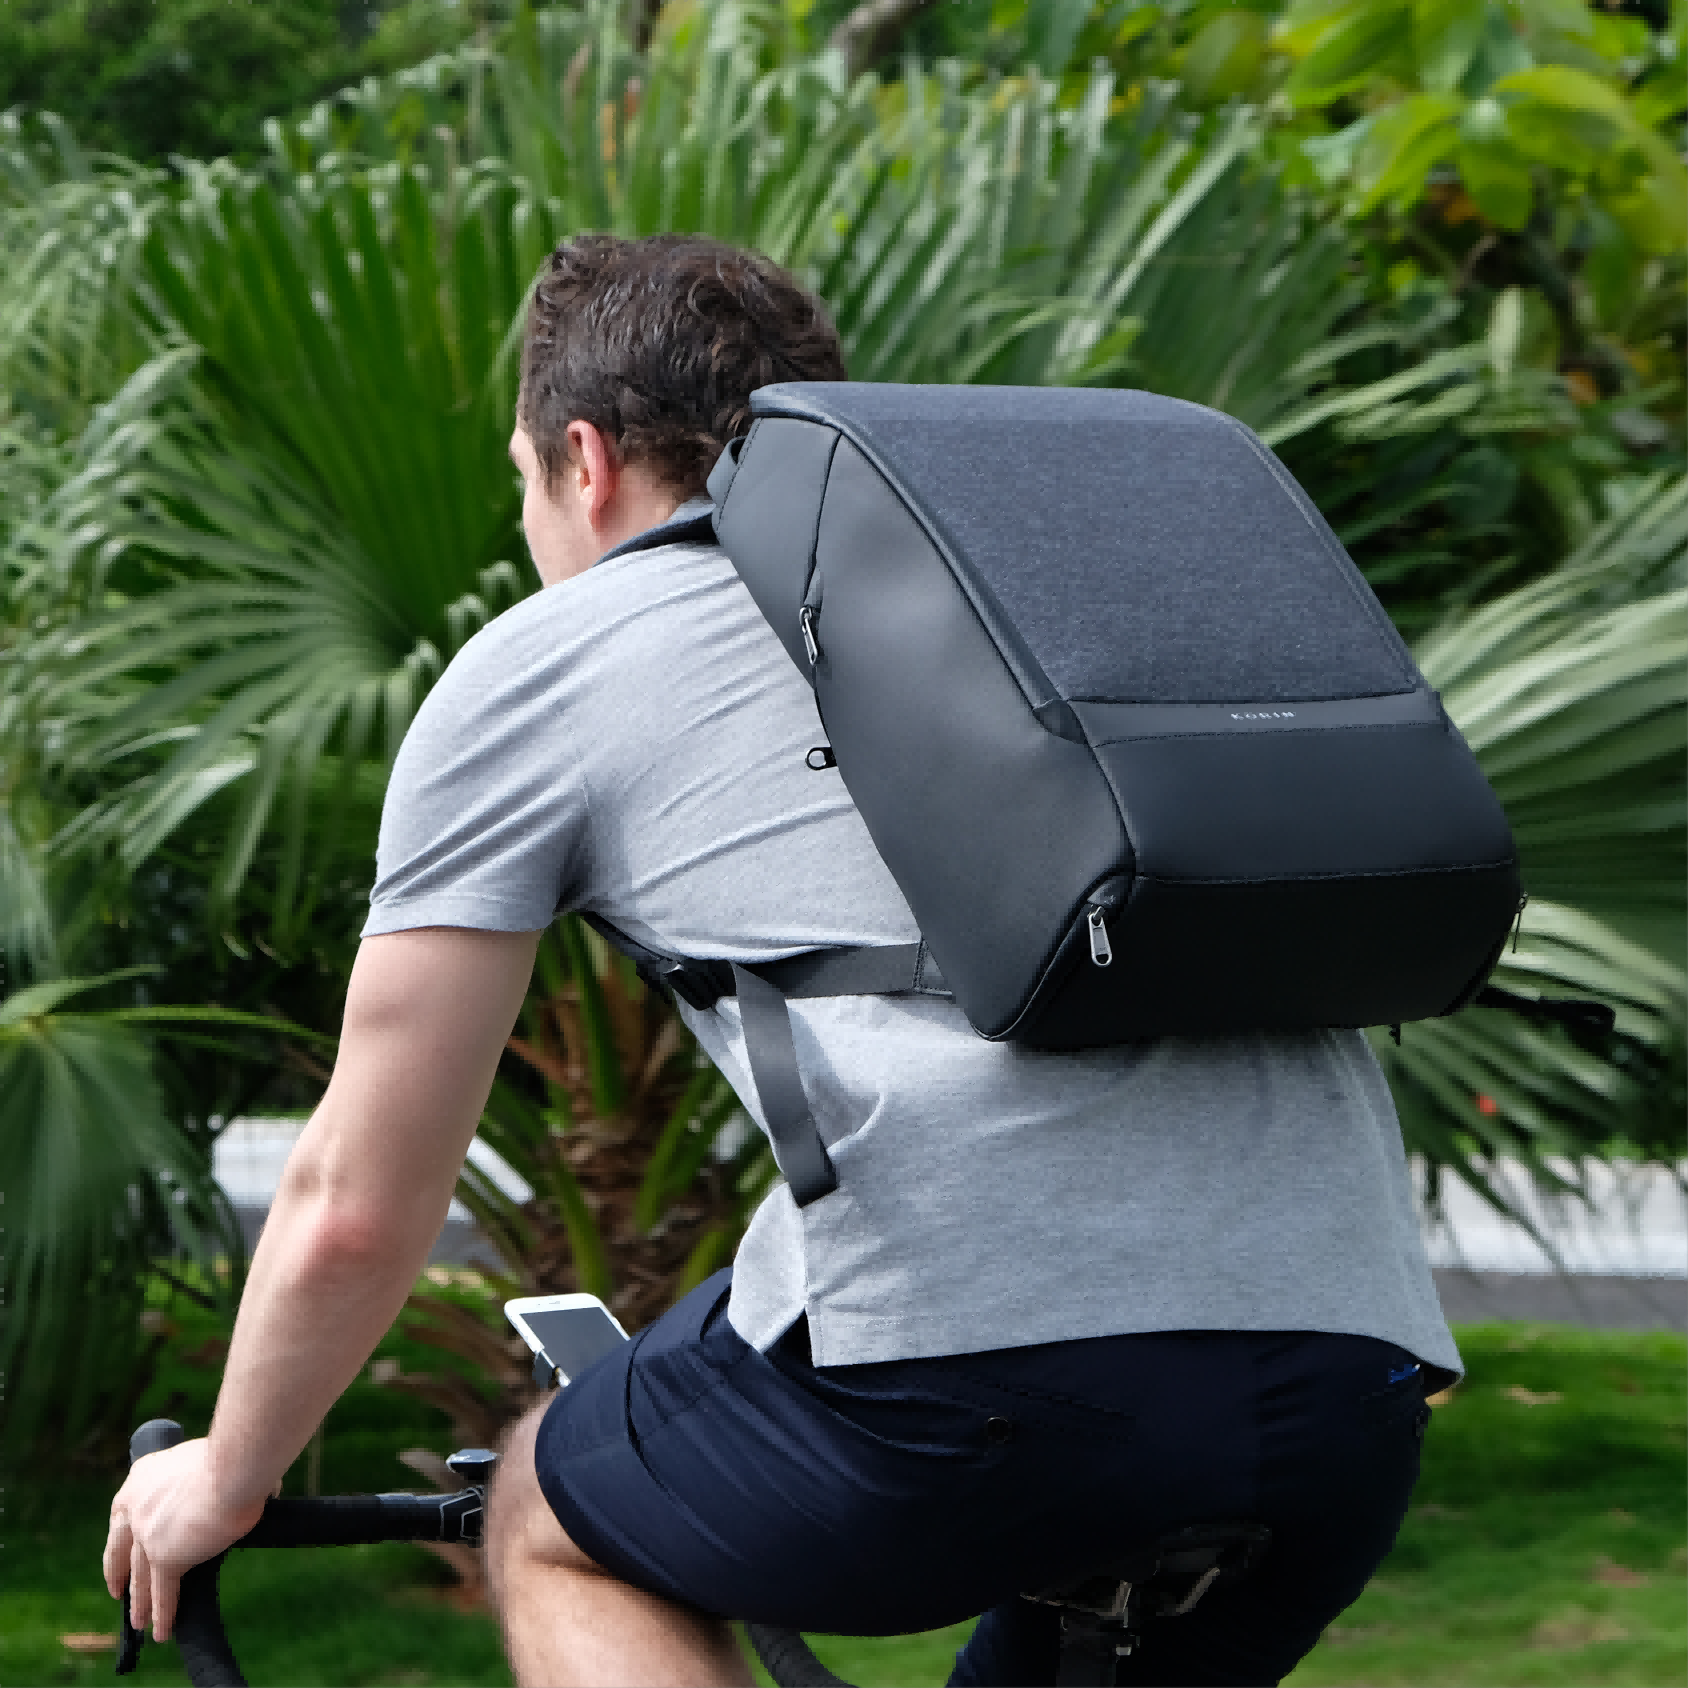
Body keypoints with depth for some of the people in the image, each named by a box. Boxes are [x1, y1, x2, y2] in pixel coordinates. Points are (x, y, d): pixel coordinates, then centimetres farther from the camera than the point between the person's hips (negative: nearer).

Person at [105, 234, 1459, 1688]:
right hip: (1358, 1374, 5)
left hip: (985, 1377, -5)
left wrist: (224, 1478, 37)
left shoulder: (541, 661, 16)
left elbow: (355, 1209, 18)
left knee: (563, 1541, 25)